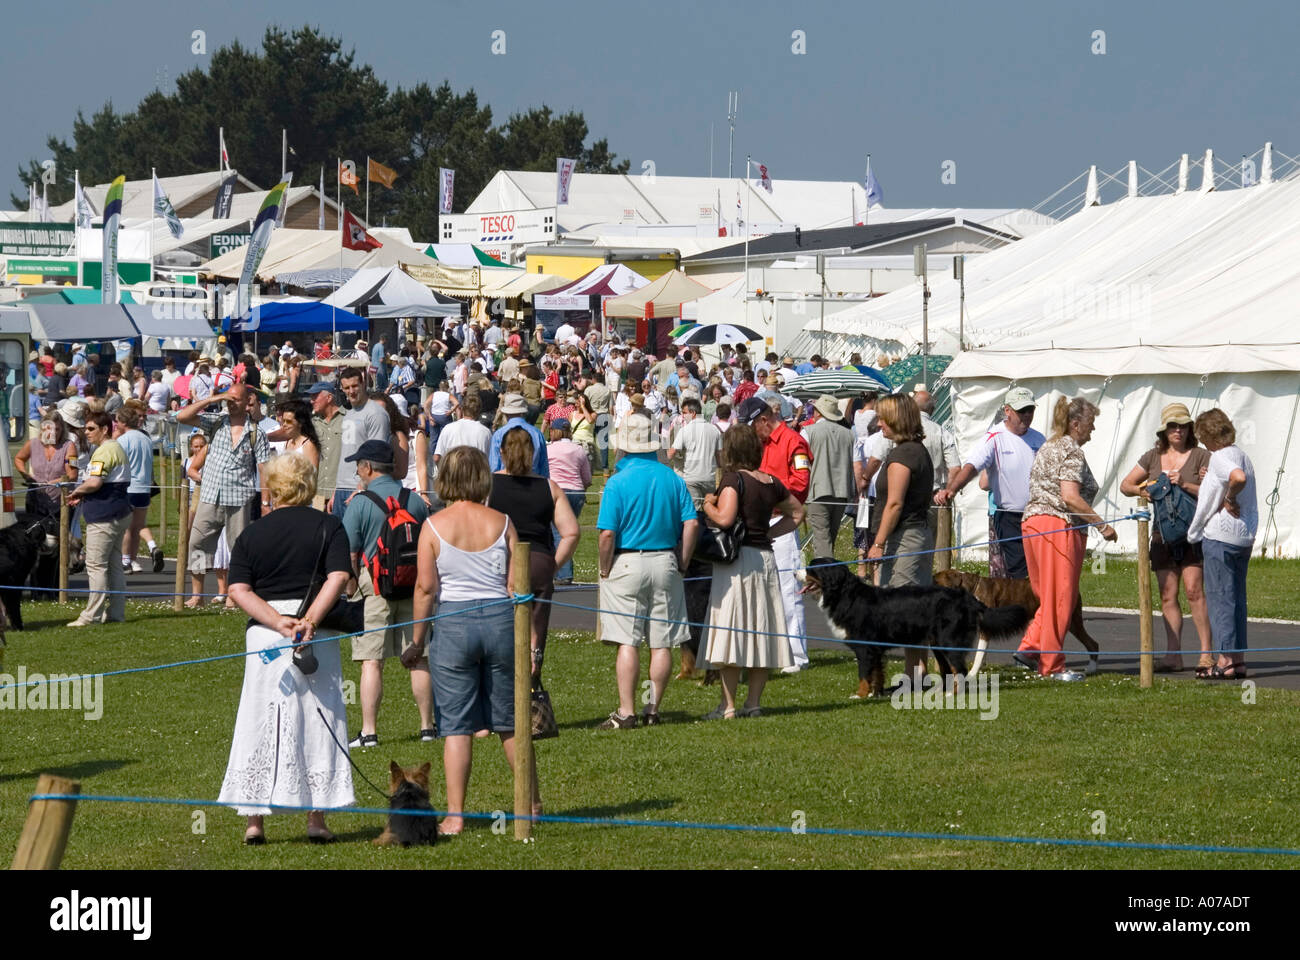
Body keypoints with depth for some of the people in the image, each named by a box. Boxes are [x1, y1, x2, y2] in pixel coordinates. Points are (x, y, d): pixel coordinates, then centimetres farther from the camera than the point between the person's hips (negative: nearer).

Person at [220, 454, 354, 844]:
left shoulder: (251, 535, 8)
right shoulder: (328, 527, 3)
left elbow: (239, 591, -4)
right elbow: (338, 577, -12)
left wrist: (280, 622, -11)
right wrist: (310, 620, -17)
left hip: (264, 634, 1)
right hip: (317, 638, -1)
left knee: (260, 724, 6)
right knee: (317, 722, 5)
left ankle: (255, 819, 4)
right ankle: (317, 818, 3)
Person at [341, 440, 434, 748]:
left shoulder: (360, 504, -6)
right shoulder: (415, 502, 7)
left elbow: (349, 553, -6)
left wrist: (353, 586, 7)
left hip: (374, 583, -4)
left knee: (372, 662, -3)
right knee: (418, 659, 10)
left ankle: (368, 732, -7)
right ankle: (427, 726, 14)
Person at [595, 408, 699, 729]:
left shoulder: (618, 482, -9)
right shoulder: (673, 479, 3)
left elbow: (607, 534, -14)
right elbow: (692, 525, -1)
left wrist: (605, 571, -2)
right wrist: (682, 563, 8)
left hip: (627, 563, -4)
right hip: (665, 563, 4)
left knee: (627, 643, -2)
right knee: (661, 643, 8)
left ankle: (626, 712, -4)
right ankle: (653, 709, 13)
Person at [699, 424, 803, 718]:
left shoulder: (734, 479, -11)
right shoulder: (771, 483, 9)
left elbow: (724, 518, -23)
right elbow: (797, 512, 22)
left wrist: (708, 505, -5)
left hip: (737, 559, -6)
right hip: (765, 556, 7)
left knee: (730, 630, -4)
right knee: (760, 629, 10)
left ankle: (728, 706, -5)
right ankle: (753, 702, 13)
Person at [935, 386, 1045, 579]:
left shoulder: (1038, 439, 9)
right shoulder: (995, 438, -9)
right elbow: (971, 466, -22)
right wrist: (950, 489, -39)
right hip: (1011, 518, -5)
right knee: (1018, 573, -6)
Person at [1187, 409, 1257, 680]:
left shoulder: (1219, 457, -14)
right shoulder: (1243, 456, 14)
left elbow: (1238, 477, -34)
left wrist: (1229, 499, -17)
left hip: (1219, 535, -9)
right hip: (1245, 536, 9)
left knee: (1219, 597, -4)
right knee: (1236, 597, 12)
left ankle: (1226, 660, -6)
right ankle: (1238, 659, 11)